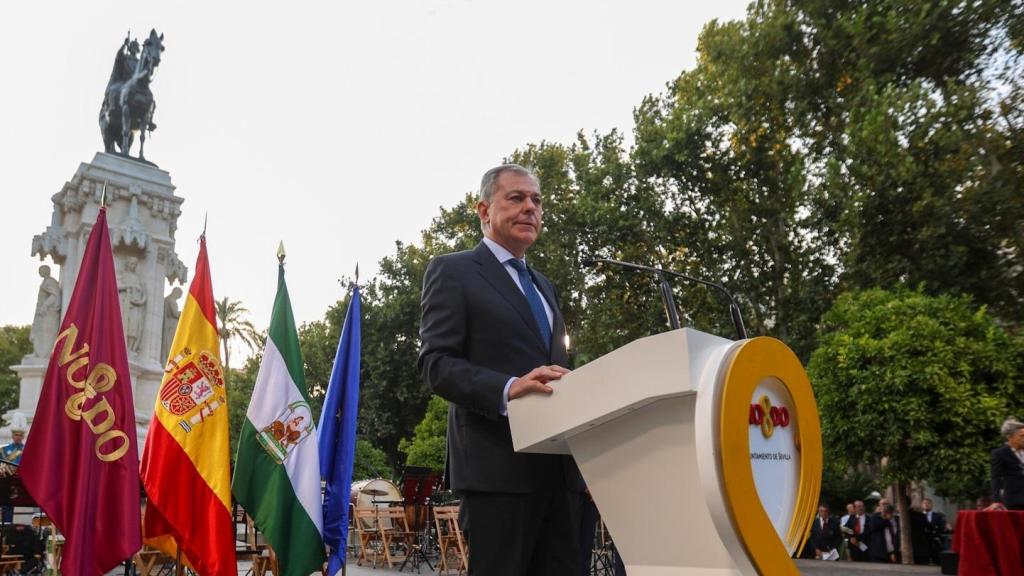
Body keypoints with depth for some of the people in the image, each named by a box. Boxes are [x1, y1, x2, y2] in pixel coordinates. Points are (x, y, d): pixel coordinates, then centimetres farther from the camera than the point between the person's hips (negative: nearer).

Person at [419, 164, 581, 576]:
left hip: (558, 465, 7)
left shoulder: (543, 285, 23)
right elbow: (436, 364, -10)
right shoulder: (452, 271, 1)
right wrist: (507, 388, -26)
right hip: (497, 464, -7)